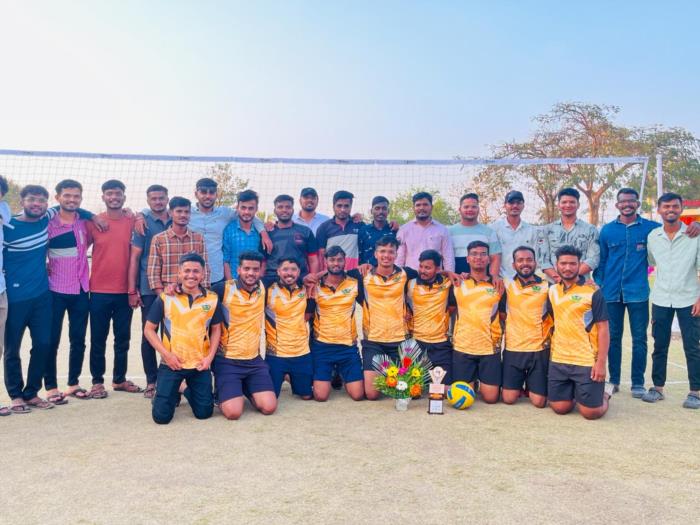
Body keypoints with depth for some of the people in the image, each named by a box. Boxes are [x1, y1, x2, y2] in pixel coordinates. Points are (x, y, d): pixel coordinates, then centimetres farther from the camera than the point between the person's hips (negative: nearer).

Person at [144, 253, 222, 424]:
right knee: (161, 416, -2)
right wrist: (166, 354, -11)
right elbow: (149, 329, -1)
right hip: (171, 363, -1)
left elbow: (216, 329, 9)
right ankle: (174, 395, 32)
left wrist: (210, 357, -3)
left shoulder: (212, 299, -1)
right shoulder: (165, 298, -6)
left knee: (204, 413, 6)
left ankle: (189, 392, 38)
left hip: (200, 364, 2)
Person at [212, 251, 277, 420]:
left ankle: (246, 389, 23)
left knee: (269, 407, -8)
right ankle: (222, 394, 18)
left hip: (254, 360, 4)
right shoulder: (224, 289, -12)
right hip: (227, 360, -4)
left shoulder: (263, 288, 3)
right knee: (233, 412, -17)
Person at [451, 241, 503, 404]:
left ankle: (481, 382, 30)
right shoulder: (458, 283, 2)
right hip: (463, 348, 0)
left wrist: (499, 338, 3)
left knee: (491, 397, -1)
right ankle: (473, 380, 31)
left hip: (490, 348, 0)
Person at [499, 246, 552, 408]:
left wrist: (550, 338, -1)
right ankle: (519, 385, 31)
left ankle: (530, 386, 30)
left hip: (539, 350, 0)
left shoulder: (547, 287, 1)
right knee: (508, 398, -1)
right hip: (513, 349, 1)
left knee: (539, 401, -2)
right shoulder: (507, 286, 2)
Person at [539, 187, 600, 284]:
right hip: (553, 284, 1)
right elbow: (544, 260, 3)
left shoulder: (590, 230, 7)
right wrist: (557, 278, -14)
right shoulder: (547, 230, 10)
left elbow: (593, 259, -3)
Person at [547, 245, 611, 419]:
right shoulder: (552, 291, 8)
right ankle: (574, 392, 35)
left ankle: (603, 395, 29)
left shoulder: (593, 292, -8)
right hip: (559, 361, 4)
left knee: (591, 412, -4)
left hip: (587, 362, -4)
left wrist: (601, 362, -14)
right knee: (560, 407, 4)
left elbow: (603, 328, -9)